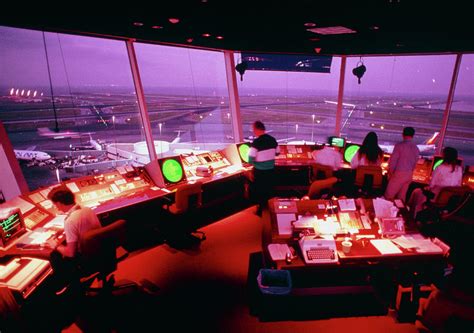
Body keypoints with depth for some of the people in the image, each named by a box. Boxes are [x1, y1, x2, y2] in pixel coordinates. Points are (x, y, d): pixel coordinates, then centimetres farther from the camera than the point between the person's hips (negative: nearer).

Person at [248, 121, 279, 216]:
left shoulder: (256, 142, -20)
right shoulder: (272, 139, -2)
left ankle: (260, 211, 20)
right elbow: (277, 153, 12)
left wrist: (253, 162, 1)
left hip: (260, 171, -5)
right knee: (269, 189, 20)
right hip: (271, 169, 5)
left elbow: (250, 159, -21)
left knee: (259, 191, 10)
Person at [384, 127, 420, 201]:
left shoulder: (399, 145, -11)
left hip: (399, 173, -6)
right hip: (409, 175, 6)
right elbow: (415, 163, 12)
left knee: (389, 195, 1)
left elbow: (393, 160, -10)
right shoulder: (416, 148, 6)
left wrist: (390, 172, 2)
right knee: (402, 196, 14)